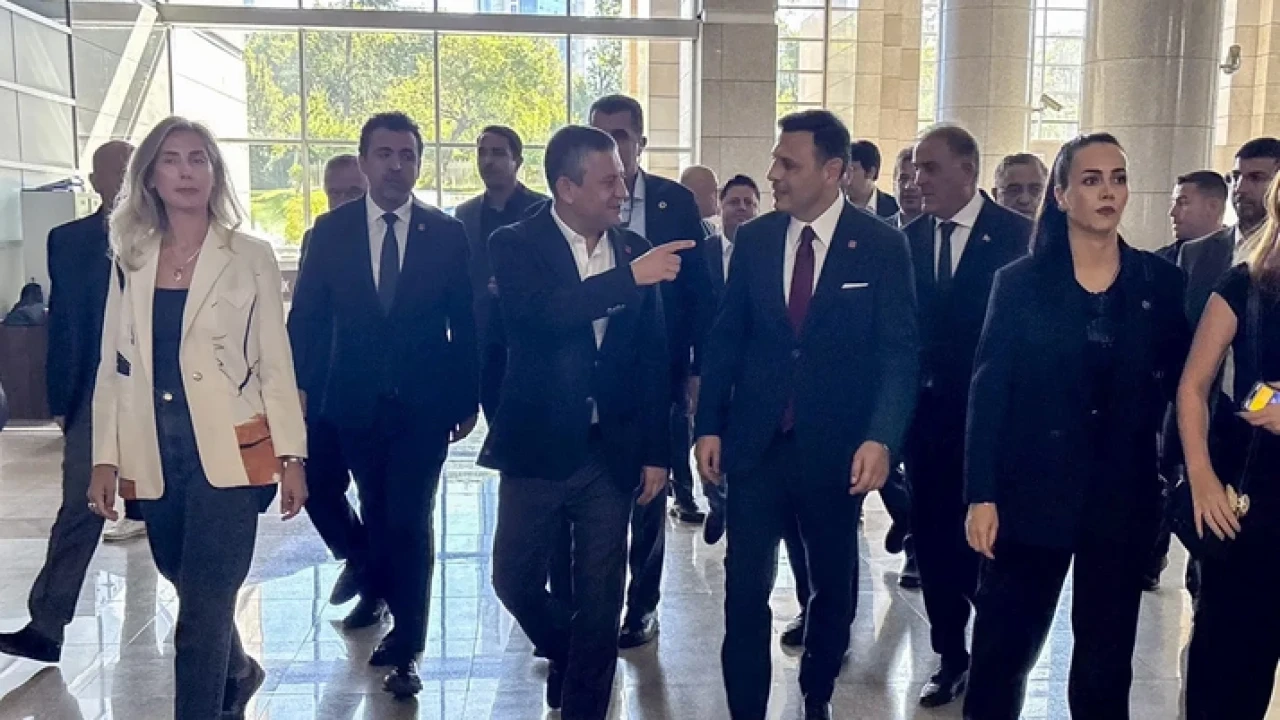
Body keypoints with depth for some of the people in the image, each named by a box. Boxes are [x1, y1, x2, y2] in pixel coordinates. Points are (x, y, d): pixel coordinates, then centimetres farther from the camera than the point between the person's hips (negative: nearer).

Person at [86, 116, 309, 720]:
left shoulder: (250, 258, -1)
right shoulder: (130, 259, 8)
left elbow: (275, 363, -2)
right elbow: (114, 366, 9)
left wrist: (291, 455, -7)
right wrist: (105, 458, 4)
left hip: (227, 452, -4)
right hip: (156, 455, 4)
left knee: (202, 608, -5)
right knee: (193, 591, 18)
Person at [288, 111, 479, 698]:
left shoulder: (447, 233, -3)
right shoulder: (330, 231, 1)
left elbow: (465, 323, 1)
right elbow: (306, 318, 2)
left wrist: (468, 398, 1)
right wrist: (300, 391, -3)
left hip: (424, 404, -2)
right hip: (356, 403, 2)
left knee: (410, 521, -2)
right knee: (378, 514, 17)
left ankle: (405, 649, 12)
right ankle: (383, 596, 41)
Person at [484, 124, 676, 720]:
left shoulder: (634, 249, 3)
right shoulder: (516, 245, -7)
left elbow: (653, 357, 5)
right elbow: (533, 314, -27)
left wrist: (656, 451, 2)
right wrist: (629, 277, -31)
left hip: (613, 450, 2)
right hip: (539, 444, -2)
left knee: (600, 594, 9)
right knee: (515, 578, 8)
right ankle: (565, 652, 38)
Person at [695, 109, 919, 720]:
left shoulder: (881, 245, -5)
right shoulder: (753, 239, 3)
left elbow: (899, 351, -7)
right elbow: (725, 338, 6)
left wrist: (881, 438, -19)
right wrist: (709, 425, 1)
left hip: (836, 448, -1)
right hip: (756, 443, 1)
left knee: (833, 586, 16)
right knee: (745, 589, 0)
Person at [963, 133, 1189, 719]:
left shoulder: (1162, 283, 3)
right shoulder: (1019, 282, -3)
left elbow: (1178, 384, 8)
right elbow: (988, 393, -6)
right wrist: (981, 495, -11)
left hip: (1123, 496, 2)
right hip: (1032, 491, -2)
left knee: (1106, 663, 13)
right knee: (1001, 652, 6)